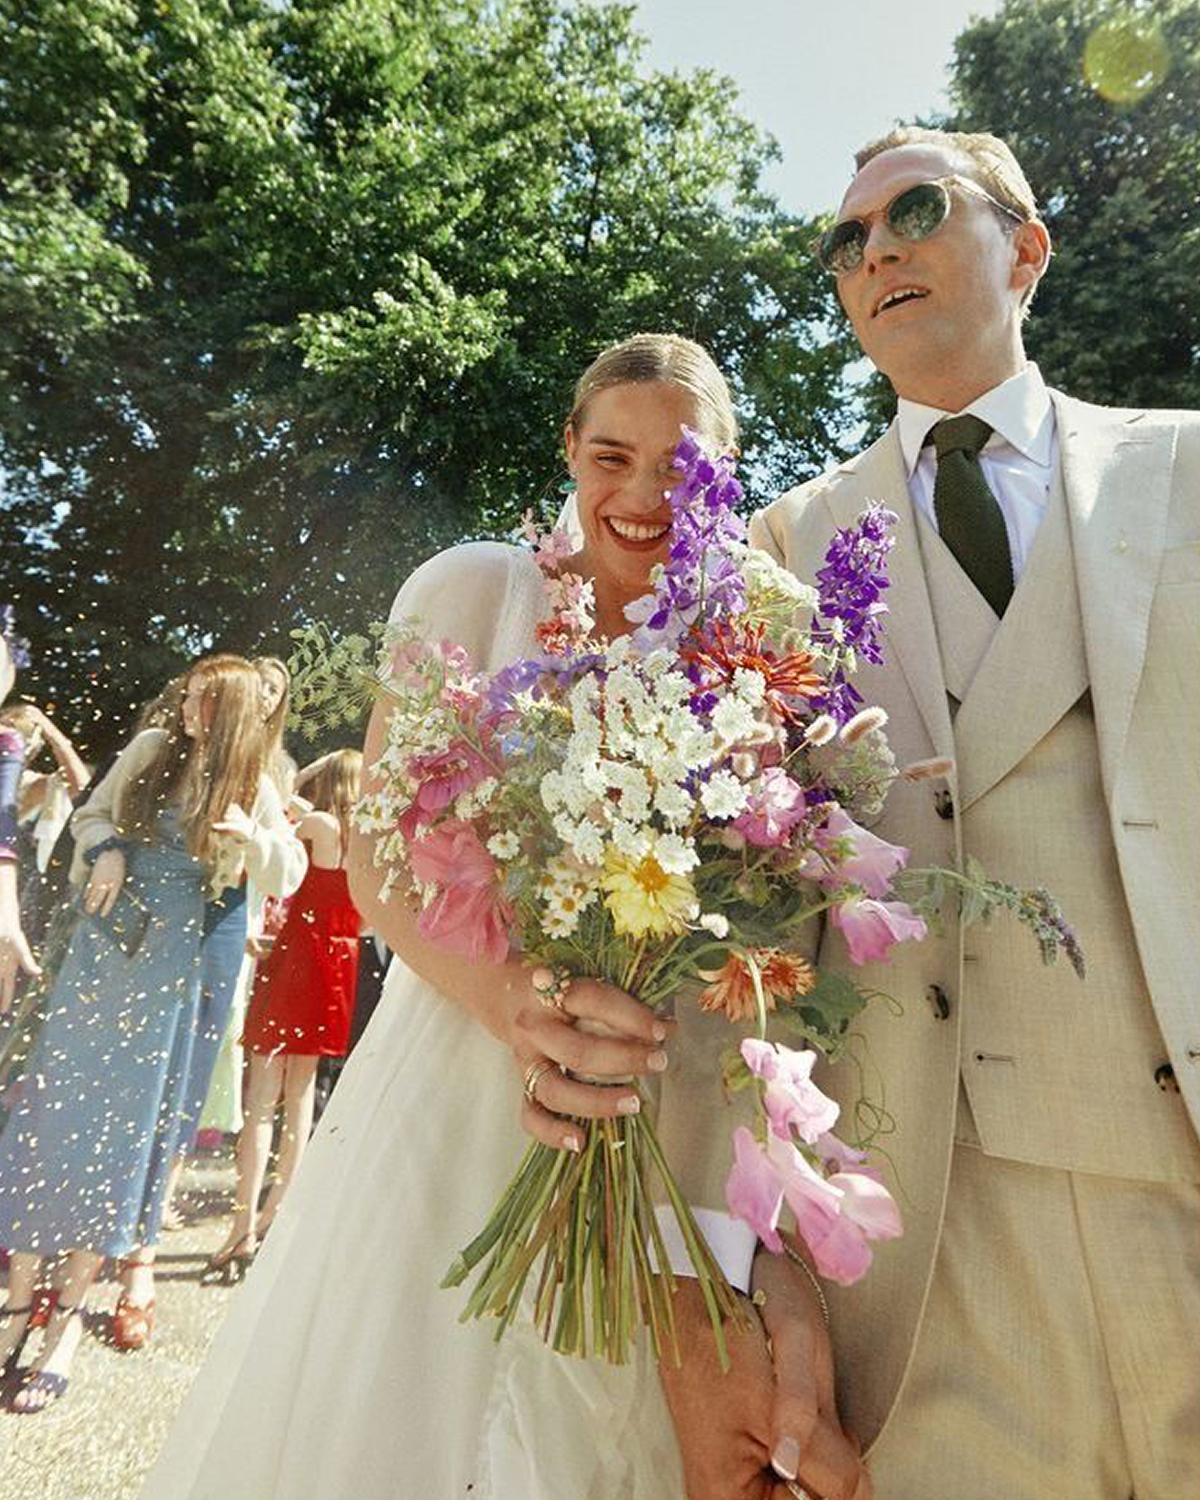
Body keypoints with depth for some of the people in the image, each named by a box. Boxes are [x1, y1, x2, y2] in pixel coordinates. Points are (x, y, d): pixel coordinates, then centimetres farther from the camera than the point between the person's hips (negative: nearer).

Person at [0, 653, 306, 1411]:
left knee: (128, 1120, 2)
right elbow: (92, 813, 13)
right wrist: (105, 854, -7)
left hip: (168, 958, -2)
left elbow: (289, 876, 0)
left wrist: (252, 835, -19)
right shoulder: (151, 750, 3)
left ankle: (70, 1311, 15)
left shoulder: (253, 788, -2)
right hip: (104, 937, 2)